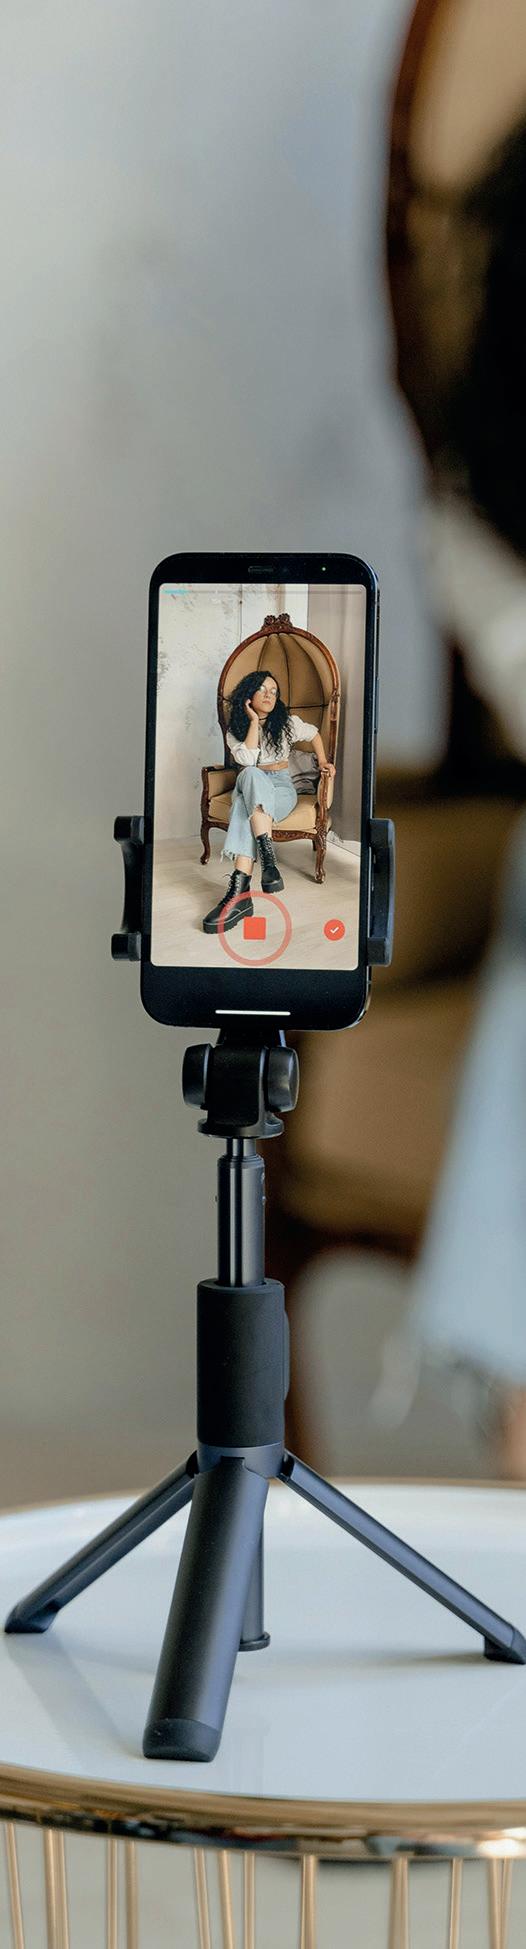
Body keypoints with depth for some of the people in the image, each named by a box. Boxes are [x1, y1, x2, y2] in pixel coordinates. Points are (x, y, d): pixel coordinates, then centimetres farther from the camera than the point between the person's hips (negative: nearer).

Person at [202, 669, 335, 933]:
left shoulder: (288, 722, 9)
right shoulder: (235, 729, 8)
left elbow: (314, 734, 28)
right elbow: (247, 759, -10)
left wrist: (322, 761, 14)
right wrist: (254, 722, -6)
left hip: (280, 787, -1)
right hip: (248, 785, 1)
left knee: (245, 802, -38)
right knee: (251, 775, -40)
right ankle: (268, 859, -53)